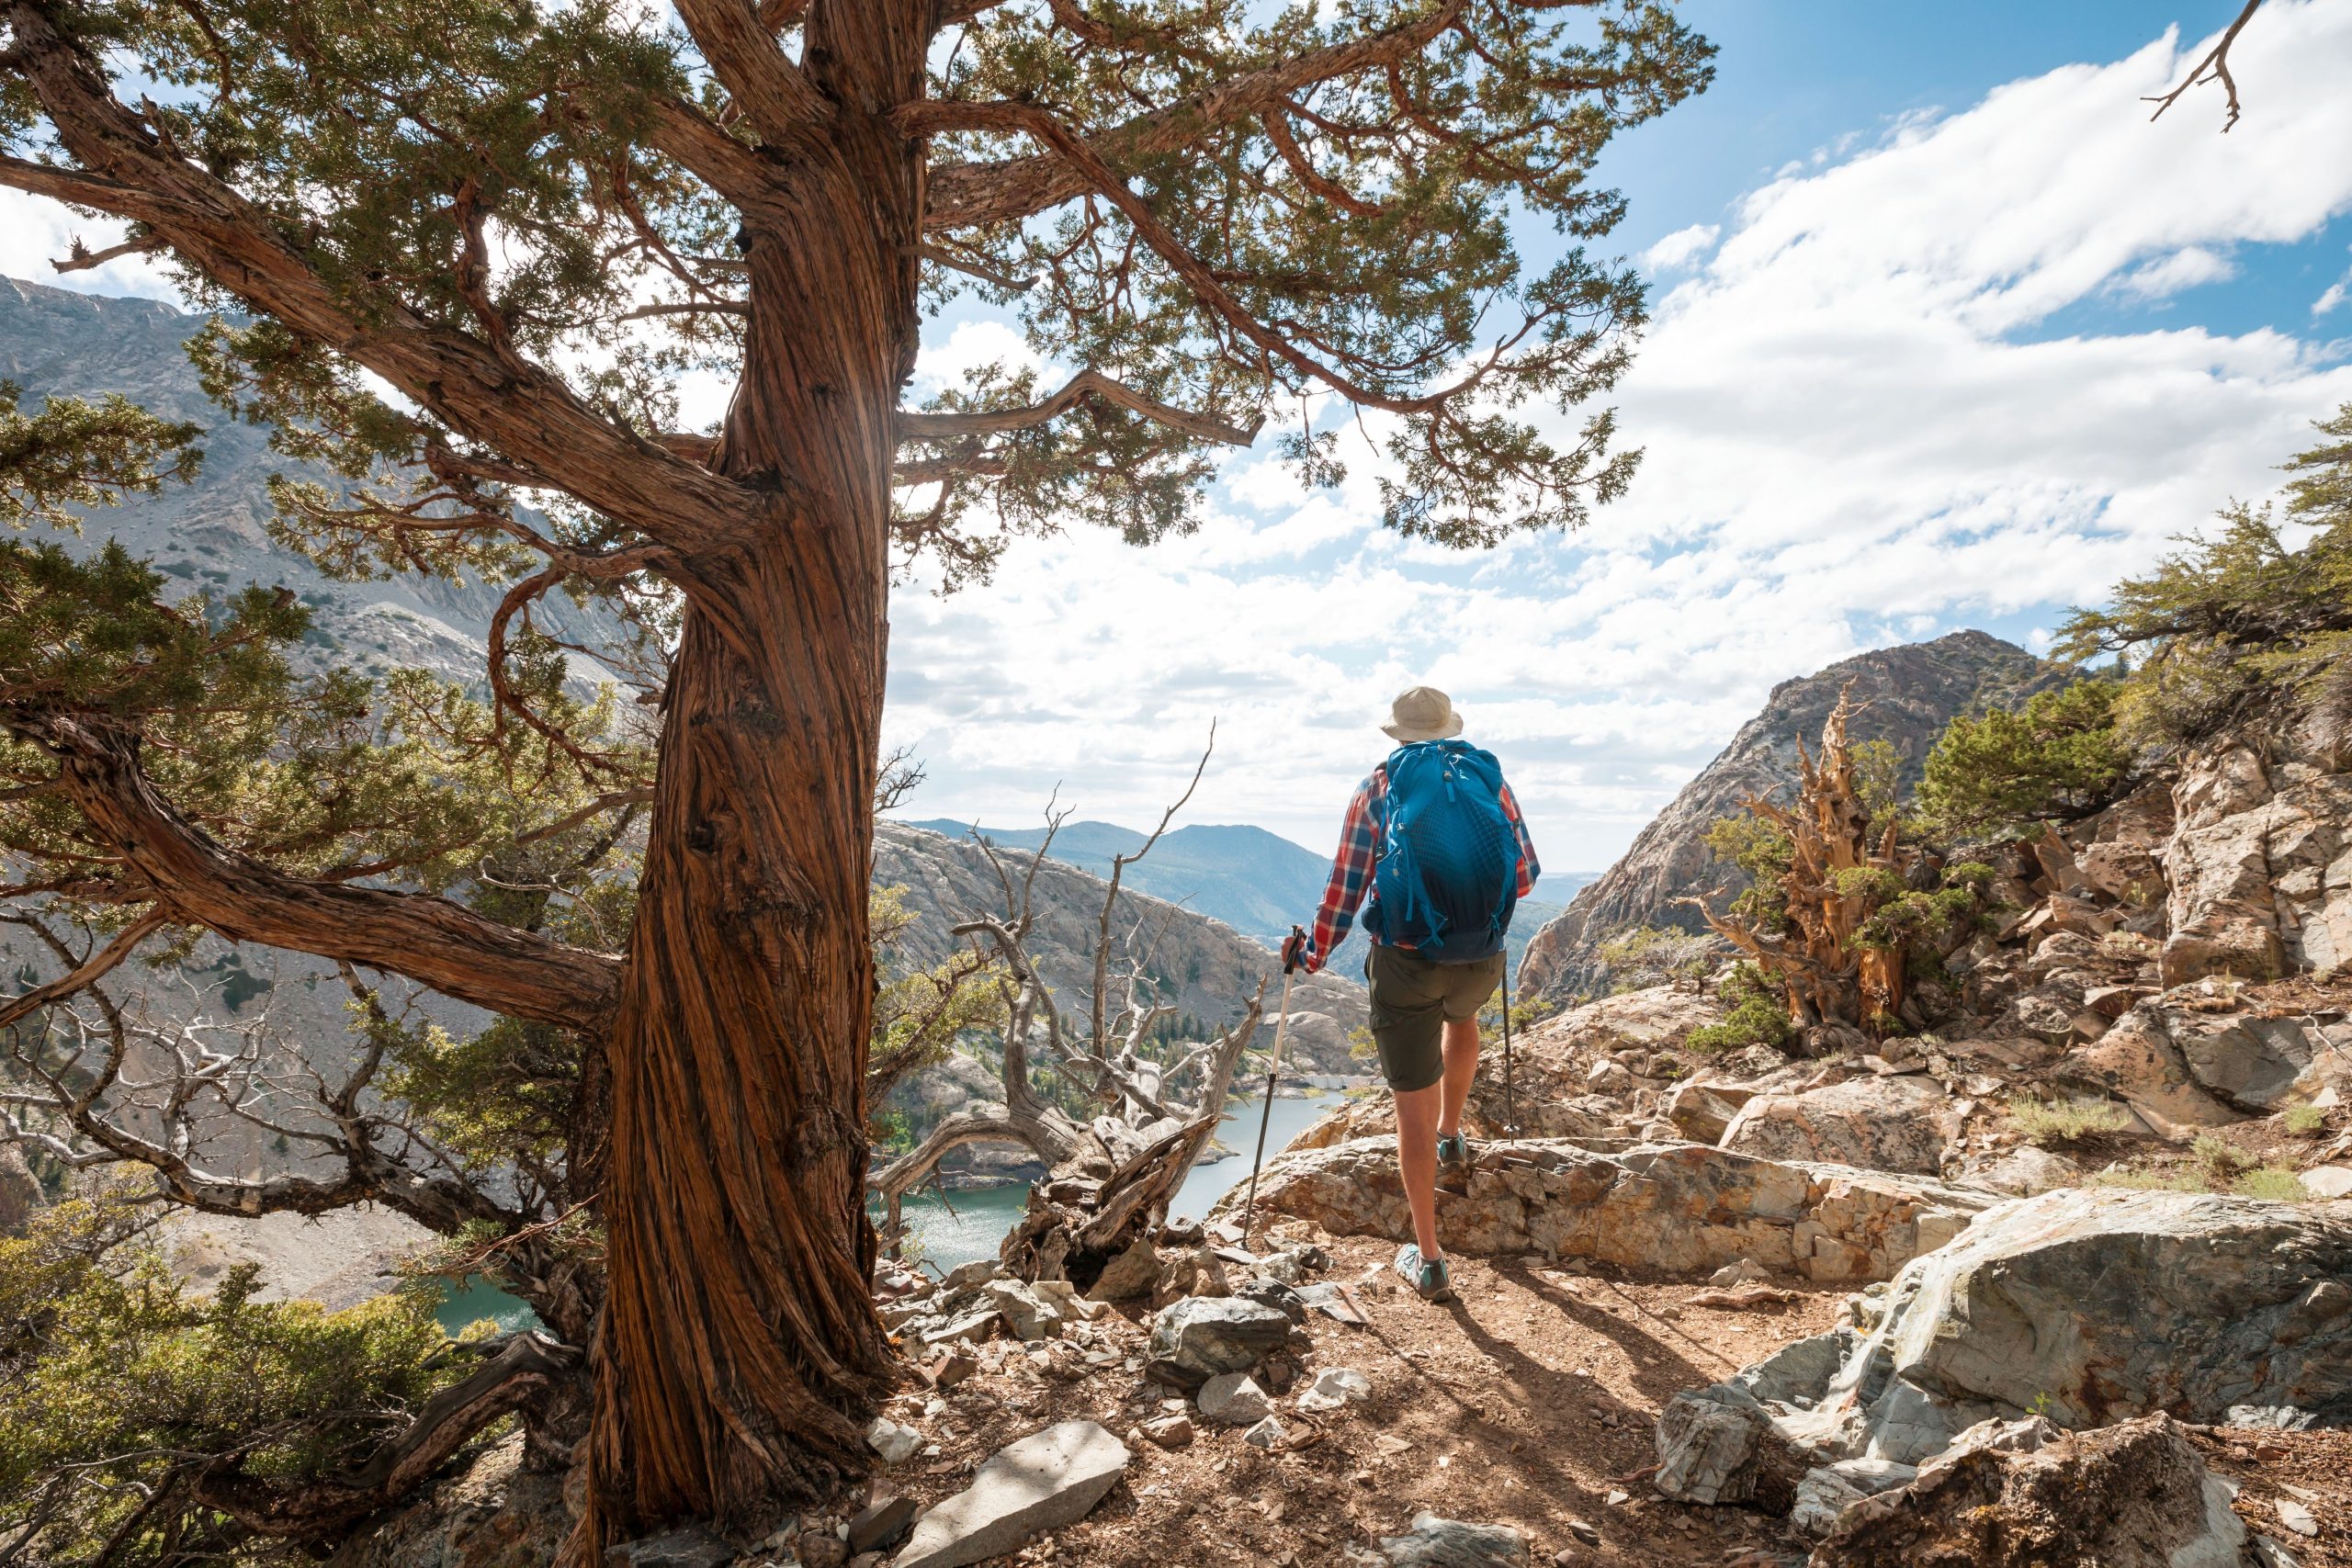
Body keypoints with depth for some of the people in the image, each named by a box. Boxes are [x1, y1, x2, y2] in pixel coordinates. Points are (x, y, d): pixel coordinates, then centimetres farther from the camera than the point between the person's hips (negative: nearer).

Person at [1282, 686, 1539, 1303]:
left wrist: (1310, 952, 13)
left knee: (1413, 1107, 6)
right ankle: (1451, 1137, 47)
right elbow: (1527, 876, 10)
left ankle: (1429, 1260, 12)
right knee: (1461, 1016, 38)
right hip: (1483, 959, 3)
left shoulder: (1379, 787, 1)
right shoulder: (1490, 777, 6)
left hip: (1405, 959, -2)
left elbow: (1345, 888, -1)